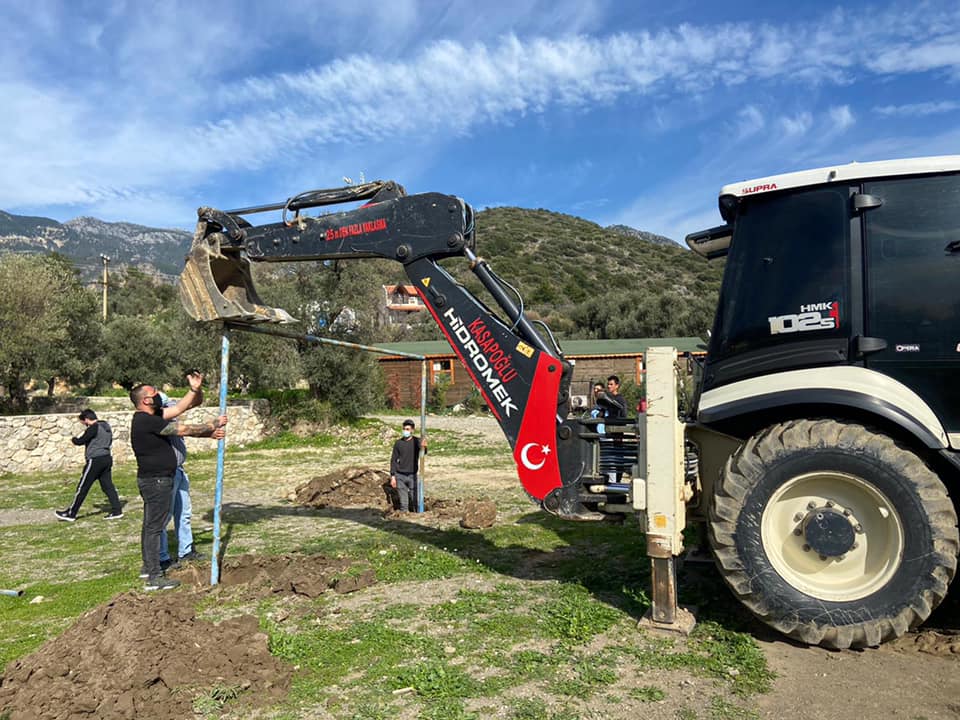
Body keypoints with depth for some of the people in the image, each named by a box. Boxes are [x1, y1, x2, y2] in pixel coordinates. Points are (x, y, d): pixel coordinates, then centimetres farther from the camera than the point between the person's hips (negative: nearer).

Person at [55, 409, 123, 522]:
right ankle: (117, 511, 3)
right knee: (108, 486, 8)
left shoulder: (93, 428, -13)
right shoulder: (107, 426, 12)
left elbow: (80, 441, -11)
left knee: (82, 488, 3)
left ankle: (70, 514, 12)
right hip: (107, 459, 8)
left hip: (95, 460, -8)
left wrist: (73, 439, 10)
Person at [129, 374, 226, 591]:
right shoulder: (147, 421, -20)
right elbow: (184, 430, -17)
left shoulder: (151, 417, 9)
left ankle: (148, 566, 30)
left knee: (150, 524, 18)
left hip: (153, 479, 11)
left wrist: (195, 390, 4)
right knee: (154, 526, -6)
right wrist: (213, 426, -8)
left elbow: (180, 408, 14)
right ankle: (154, 577, -1)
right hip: (156, 480, -11)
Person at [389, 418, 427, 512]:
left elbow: (423, 453, -20)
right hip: (400, 475, 1)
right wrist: (392, 476, -1)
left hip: (412, 475, -1)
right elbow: (393, 460, 6)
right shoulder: (398, 443, 3)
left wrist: (424, 447, -44)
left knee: (414, 497, -1)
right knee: (403, 500, 5)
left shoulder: (417, 441, -1)